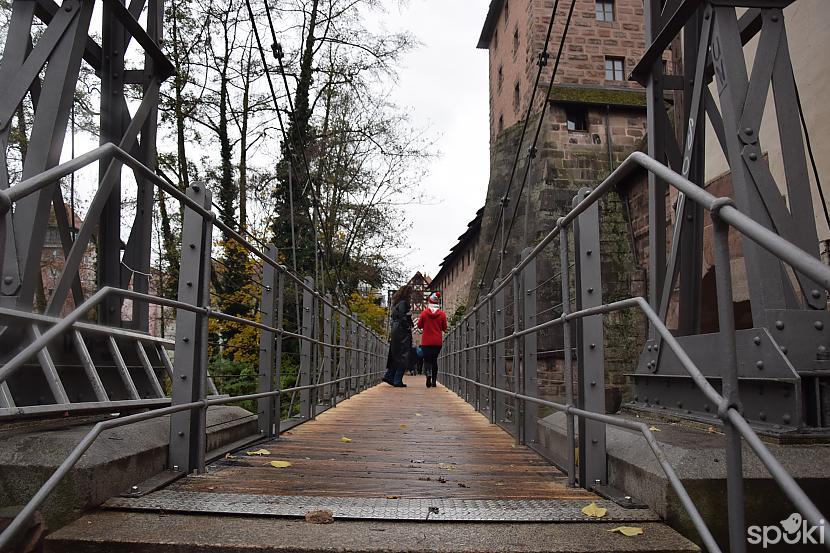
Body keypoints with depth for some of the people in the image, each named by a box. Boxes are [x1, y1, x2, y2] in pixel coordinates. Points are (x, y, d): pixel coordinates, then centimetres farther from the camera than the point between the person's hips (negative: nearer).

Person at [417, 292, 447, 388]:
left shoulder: (424, 313, -5)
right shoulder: (442, 314, -4)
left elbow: (419, 326, 3)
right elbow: (444, 328, 2)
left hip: (426, 342, -1)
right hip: (438, 342, 1)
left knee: (427, 360, 4)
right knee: (434, 360, 12)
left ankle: (428, 374, -25)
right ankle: (433, 381, 12)